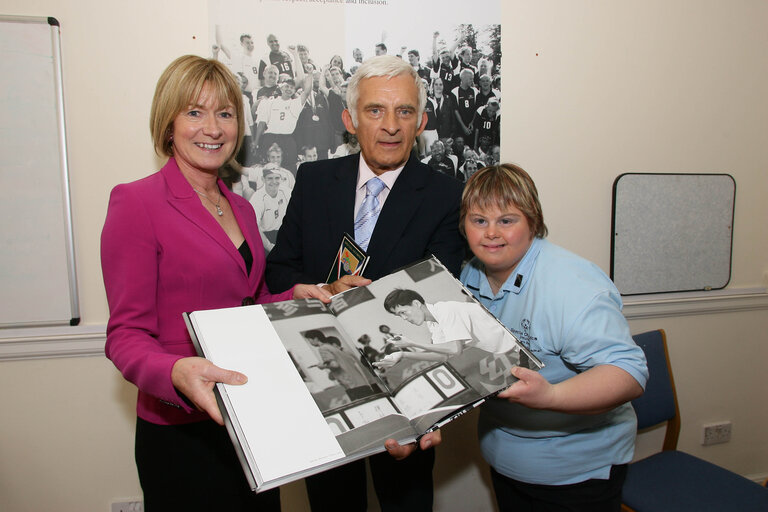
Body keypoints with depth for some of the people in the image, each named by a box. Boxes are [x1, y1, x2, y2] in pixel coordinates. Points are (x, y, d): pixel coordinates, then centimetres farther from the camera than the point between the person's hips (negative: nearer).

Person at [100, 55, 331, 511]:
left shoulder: (241, 209, 10)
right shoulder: (136, 204, -11)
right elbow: (127, 334, -13)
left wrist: (294, 297, -2)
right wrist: (177, 372, -32)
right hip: (182, 434, -6)